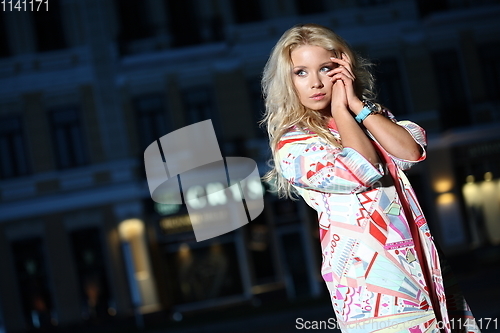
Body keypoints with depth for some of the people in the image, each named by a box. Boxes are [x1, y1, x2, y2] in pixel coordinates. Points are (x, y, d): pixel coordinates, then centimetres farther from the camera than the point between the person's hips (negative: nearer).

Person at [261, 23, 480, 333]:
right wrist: (339, 108, -7)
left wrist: (356, 104, -6)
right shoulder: (291, 144, -5)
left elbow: (411, 152, -5)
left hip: (418, 254, 6)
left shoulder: (371, 112, 13)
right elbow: (361, 171, -18)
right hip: (366, 267, -5)